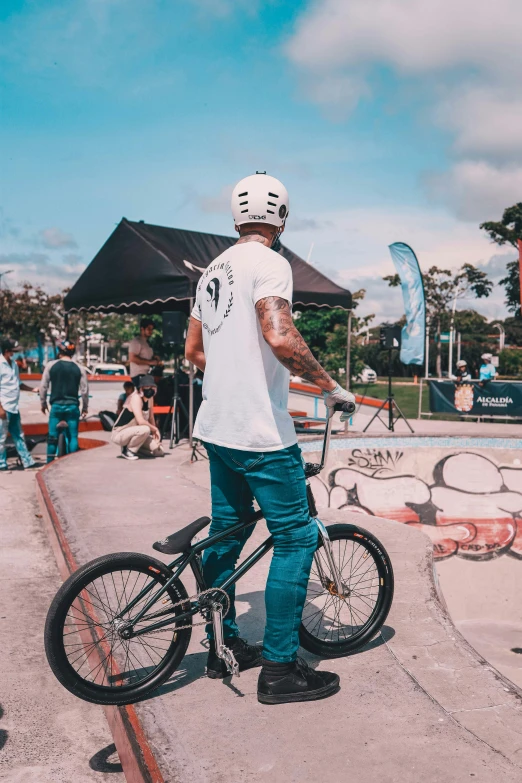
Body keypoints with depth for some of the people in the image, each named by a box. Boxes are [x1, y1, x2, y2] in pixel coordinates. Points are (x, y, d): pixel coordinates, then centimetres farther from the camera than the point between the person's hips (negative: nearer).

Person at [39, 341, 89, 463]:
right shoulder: (80, 368, 0)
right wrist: (85, 408, 13)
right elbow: (85, 390, 2)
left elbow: (43, 386, 2)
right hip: (72, 406, 0)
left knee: (52, 437, 7)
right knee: (73, 436, 7)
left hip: (56, 405, 0)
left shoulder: (51, 365, 0)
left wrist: (43, 403, 14)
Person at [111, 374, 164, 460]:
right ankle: (127, 450, -12)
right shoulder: (135, 398, -24)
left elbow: (151, 418, 9)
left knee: (159, 451, -4)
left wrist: (154, 433, -2)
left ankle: (133, 449, 14)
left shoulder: (150, 398, 0)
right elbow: (140, 421, -34)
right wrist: (155, 429, -20)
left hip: (133, 432, 8)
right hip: (119, 434, -8)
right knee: (145, 429, -36)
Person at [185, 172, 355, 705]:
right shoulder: (268, 263, -11)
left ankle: (223, 646, 29)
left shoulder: (213, 270, 15)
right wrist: (331, 387, -16)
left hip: (217, 426, 9)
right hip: (261, 431, -9)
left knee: (226, 532, 17)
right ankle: (279, 669, 6)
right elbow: (280, 338, -27)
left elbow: (193, 350, 20)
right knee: (296, 537, 0)